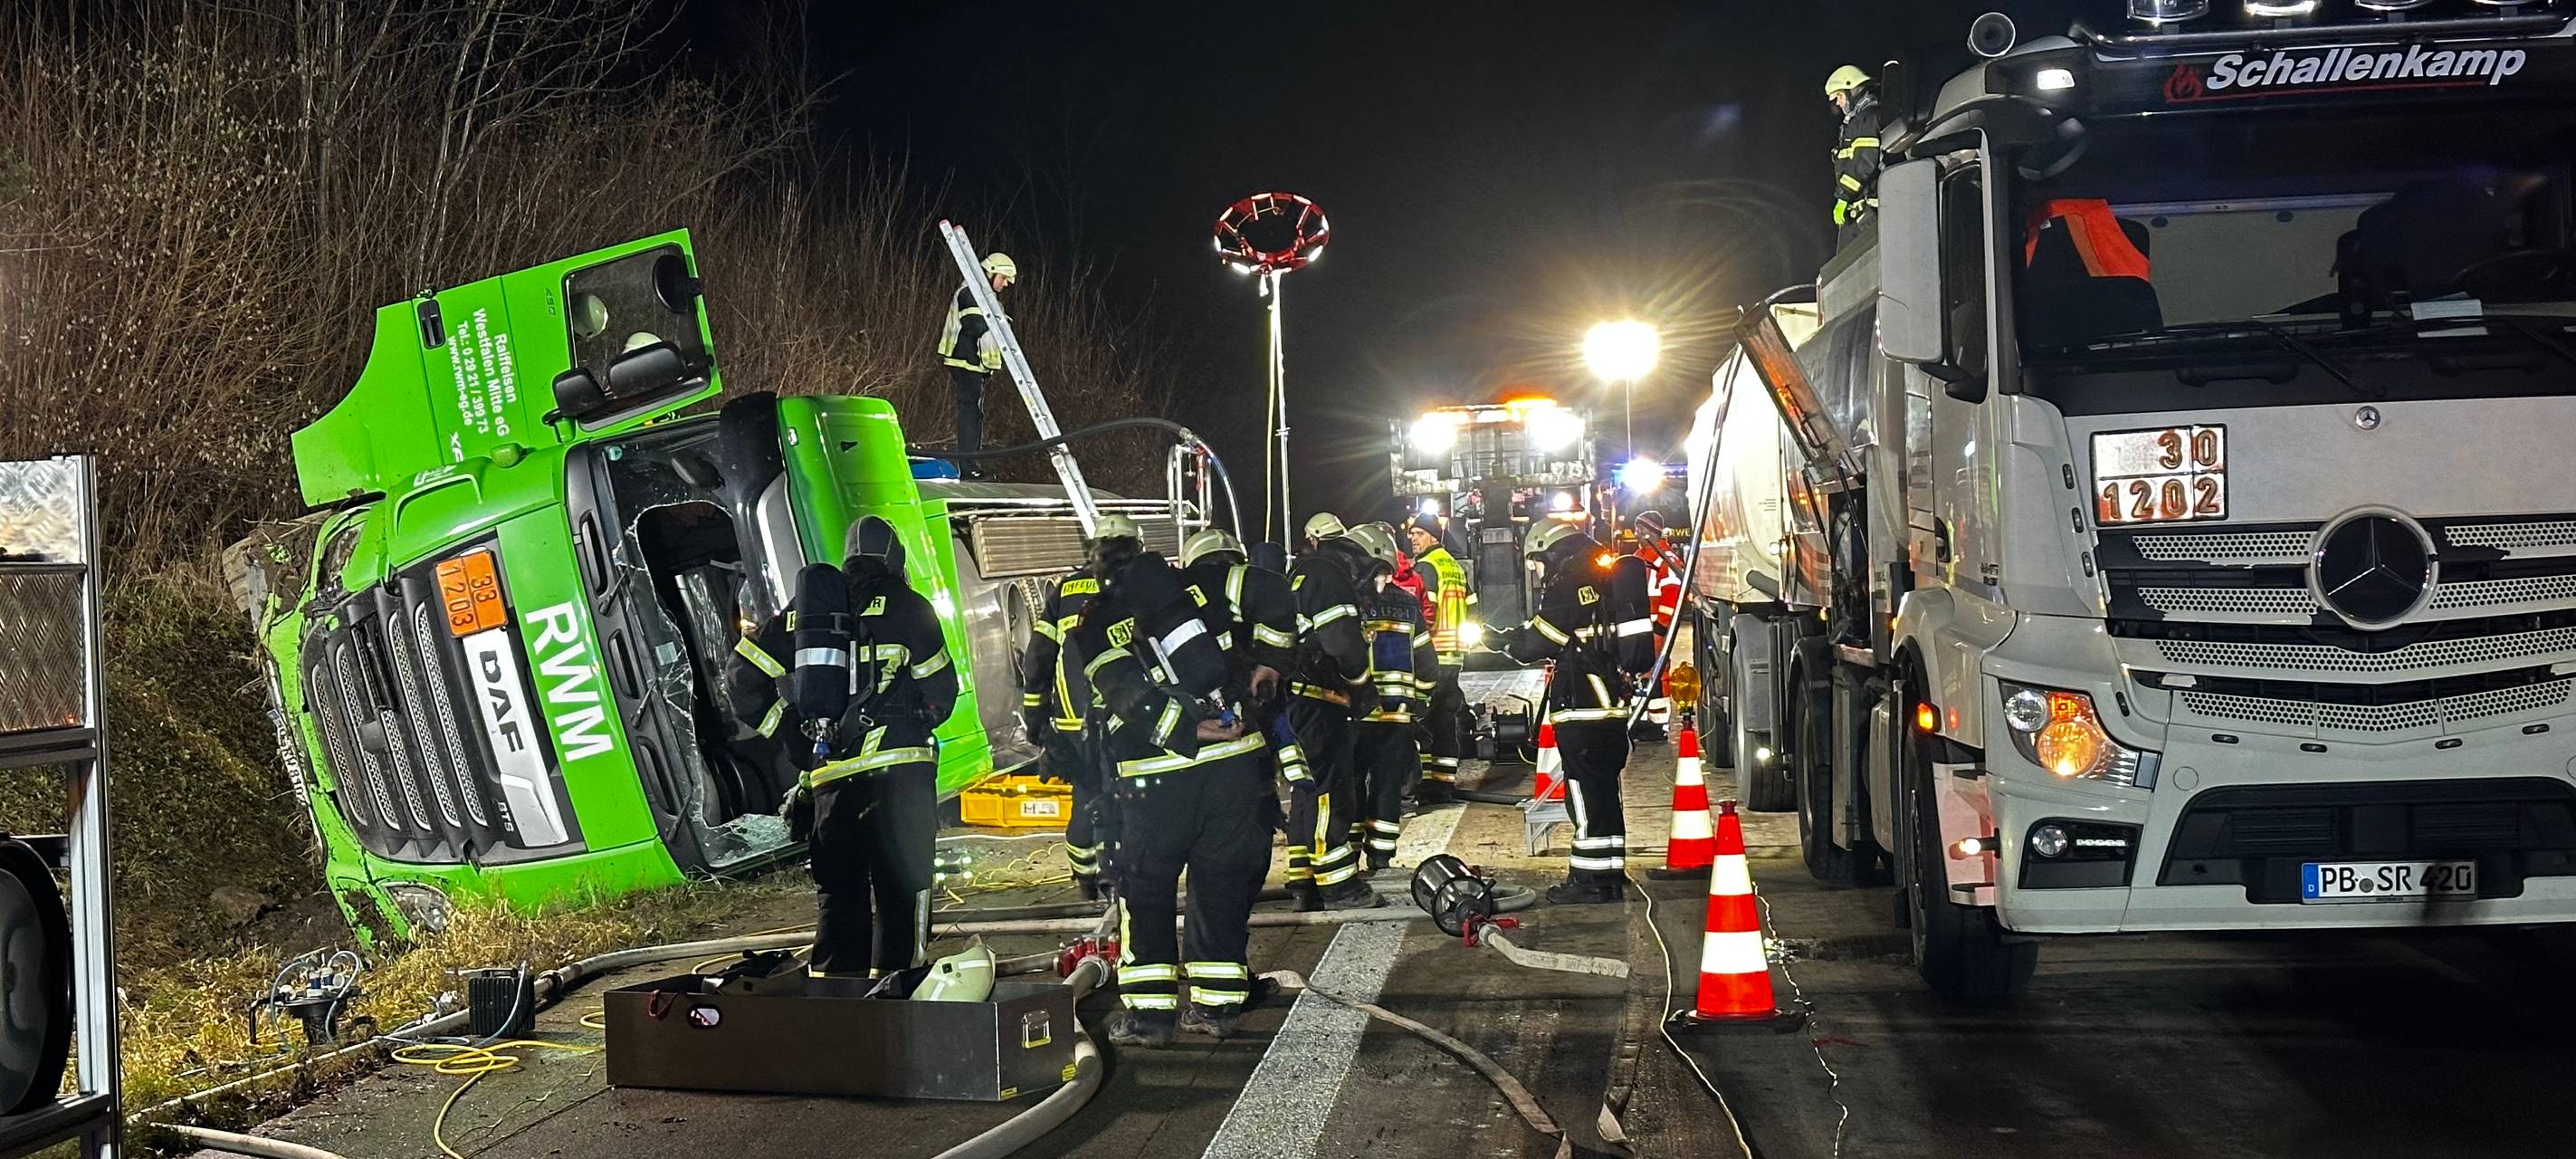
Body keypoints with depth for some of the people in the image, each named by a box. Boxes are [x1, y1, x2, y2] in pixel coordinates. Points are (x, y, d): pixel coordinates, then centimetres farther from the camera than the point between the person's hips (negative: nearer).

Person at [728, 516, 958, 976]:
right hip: (898, 773, -4)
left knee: (836, 894, 11)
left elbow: (743, 679, 14)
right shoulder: (906, 606, 2)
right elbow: (940, 689, 5)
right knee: (901, 888, -1)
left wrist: (790, 727, 22)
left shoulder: (802, 608, 16)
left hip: (828, 778, 4)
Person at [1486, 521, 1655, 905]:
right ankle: (1611, 875, 19)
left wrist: (1501, 640, 7)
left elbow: (1537, 642, -12)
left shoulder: (1570, 583, -12)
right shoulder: (1609, 576, 16)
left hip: (1583, 707, -9)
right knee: (1605, 790, 14)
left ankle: (1591, 878, -4)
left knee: (1586, 792, -5)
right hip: (1614, 702, 9)